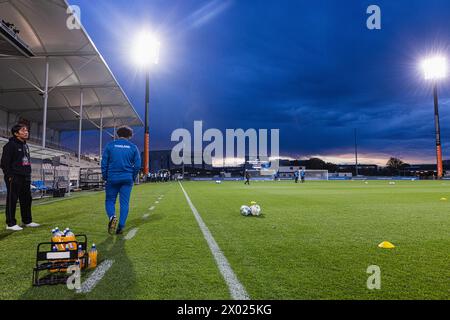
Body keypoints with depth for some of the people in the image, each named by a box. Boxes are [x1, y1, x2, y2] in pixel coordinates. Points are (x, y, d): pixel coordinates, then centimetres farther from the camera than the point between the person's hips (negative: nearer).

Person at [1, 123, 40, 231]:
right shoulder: (10, 145, -8)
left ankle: (27, 221, 21)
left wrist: (28, 175, 16)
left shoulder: (25, 146, 18)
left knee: (27, 199, 12)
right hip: (14, 178, -8)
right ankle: (10, 224, 4)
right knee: (12, 200, -3)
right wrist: (9, 176, -16)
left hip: (25, 178, 9)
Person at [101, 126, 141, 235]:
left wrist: (105, 177, 9)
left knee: (109, 200, 11)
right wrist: (133, 178, 12)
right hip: (127, 179, 1)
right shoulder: (133, 147, 3)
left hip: (112, 178, -1)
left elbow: (104, 163, 1)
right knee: (125, 203, 7)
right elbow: (137, 165, 2)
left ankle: (112, 217, -15)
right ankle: (121, 226, 5)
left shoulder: (110, 145, 2)